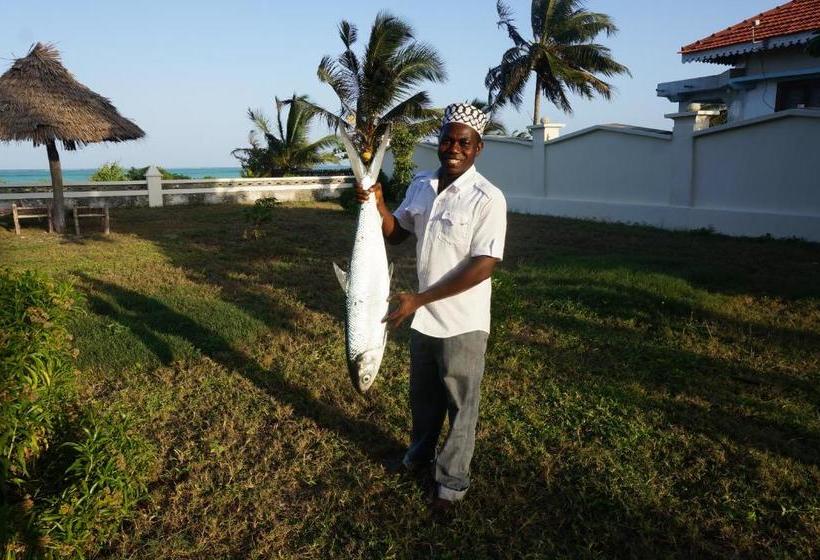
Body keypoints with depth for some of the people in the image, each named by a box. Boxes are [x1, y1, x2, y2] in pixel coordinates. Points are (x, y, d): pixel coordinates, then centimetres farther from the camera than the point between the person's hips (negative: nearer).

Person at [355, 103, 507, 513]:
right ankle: (421, 452, 49)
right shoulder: (421, 185, 2)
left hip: (462, 323, -6)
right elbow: (396, 234, 11)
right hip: (424, 316, 7)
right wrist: (377, 204, -10)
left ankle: (452, 480, 30)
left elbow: (483, 265, -22)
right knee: (423, 394, 25)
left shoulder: (487, 198, -19)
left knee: (460, 404, 11)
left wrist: (419, 299, -22)